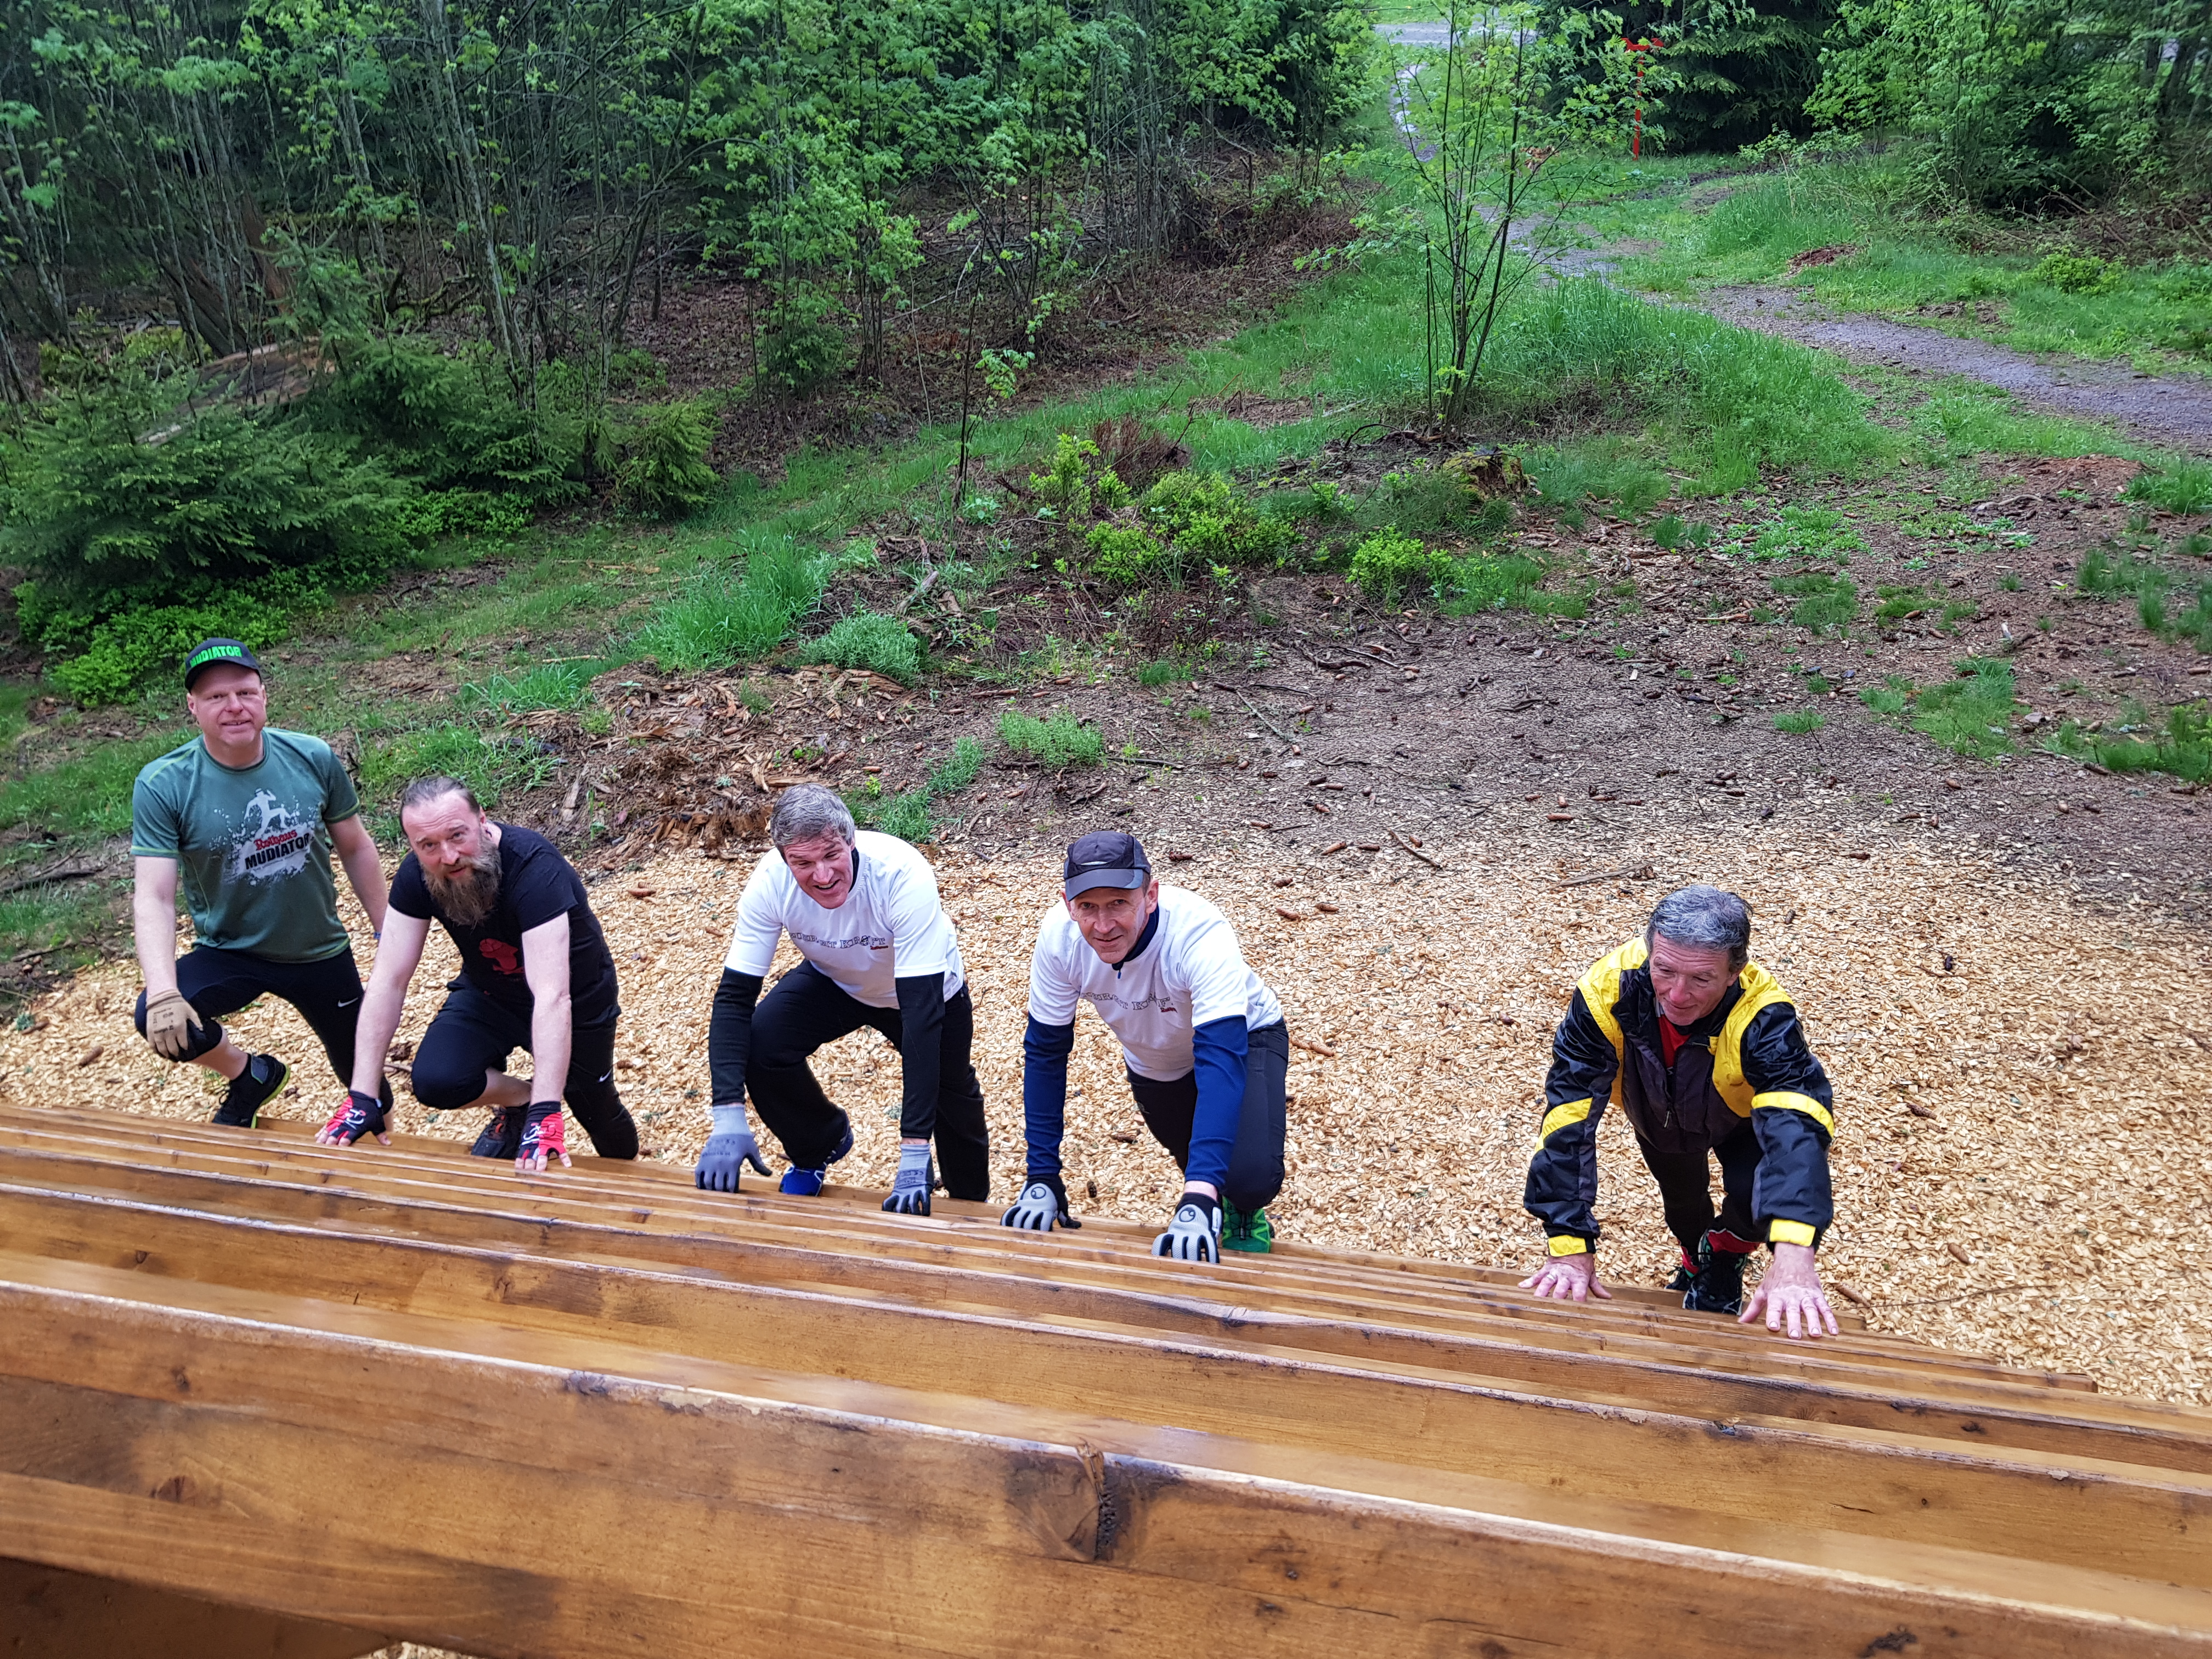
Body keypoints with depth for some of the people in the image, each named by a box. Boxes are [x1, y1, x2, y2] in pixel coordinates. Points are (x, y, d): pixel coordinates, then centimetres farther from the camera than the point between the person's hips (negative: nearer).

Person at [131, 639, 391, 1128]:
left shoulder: (313, 759, -13)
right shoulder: (163, 786, -19)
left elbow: (356, 848, 0)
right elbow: (154, 898, -23)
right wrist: (162, 993, -38)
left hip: (320, 953, 2)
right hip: (229, 956, -1)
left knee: (373, 1096, 11)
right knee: (159, 1023, -32)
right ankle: (251, 1077, 1)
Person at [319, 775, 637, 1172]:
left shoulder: (534, 866, -38)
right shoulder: (416, 876, -22)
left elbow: (551, 996, -45)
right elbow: (389, 979, -20)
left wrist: (545, 1112, -51)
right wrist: (361, 1096, -26)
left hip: (577, 997, -3)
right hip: (490, 992, 4)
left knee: (593, 1107, 11)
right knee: (435, 1081, -21)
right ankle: (518, 1099, 12)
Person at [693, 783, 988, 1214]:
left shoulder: (903, 875, -42)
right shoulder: (770, 882, -32)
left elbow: (922, 1012, -42)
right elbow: (734, 997, -27)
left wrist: (914, 1153, -46)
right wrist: (728, 1118, -41)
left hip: (929, 987, -2)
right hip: (836, 982, 2)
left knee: (952, 1097, 8)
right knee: (759, 1046, -21)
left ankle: (972, 1206, 43)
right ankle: (819, 1145, 11)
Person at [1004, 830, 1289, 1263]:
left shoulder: (1202, 935, -41)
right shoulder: (1059, 936, -29)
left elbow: (1222, 1060, -49)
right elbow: (1045, 1053, -16)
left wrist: (1198, 1203, -58)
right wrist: (1041, 1178, -18)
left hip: (1245, 1037, -4)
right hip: (1152, 1061, 4)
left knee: (1250, 1178, -25)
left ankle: (1245, 1215, 9)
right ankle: (1224, 1210, 48)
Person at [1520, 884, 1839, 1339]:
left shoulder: (1762, 1012, -44)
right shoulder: (1608, 991, -41)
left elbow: (1795, 1123, -56)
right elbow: (1569, 1115, -39)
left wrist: (1794, 1253, -71)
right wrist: (1570, 1246, -44)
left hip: (1740, 1120, -2)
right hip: (1657, 1120, 2)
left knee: (1758, 1196, -27)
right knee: (1683, 1205, 20)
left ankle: (1725, 1258, 8)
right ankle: (1696, 1260, 57)